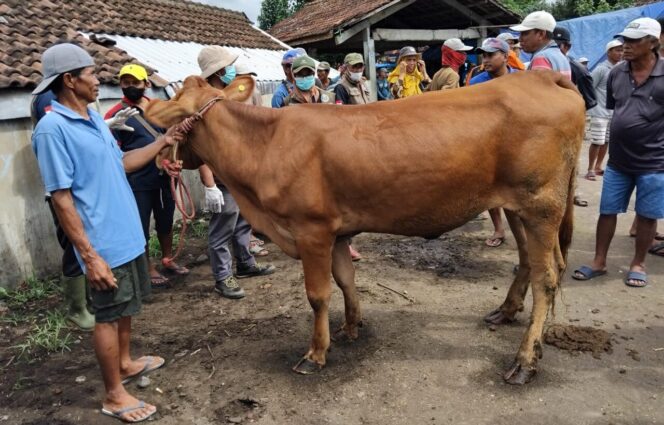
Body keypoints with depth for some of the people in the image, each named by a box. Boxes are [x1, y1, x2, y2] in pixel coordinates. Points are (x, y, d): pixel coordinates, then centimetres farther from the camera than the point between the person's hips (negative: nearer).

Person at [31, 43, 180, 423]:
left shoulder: (94, 118, 9)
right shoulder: (53, 128, -18)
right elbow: (61, 198, -20)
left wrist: (162, 143, 13)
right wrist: (89, 255, -22)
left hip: (128, 234, 9)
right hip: (104, 244, -9)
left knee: (125, 305, 22)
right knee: (109, 314, 5)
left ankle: (125, 363, 43)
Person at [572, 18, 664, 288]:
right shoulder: (616, 73, 2)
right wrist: (620, 130, 13)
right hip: (617, 159, 4)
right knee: (607, 211, 9)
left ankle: (638, 264, 25)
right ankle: (599, 262, 22)